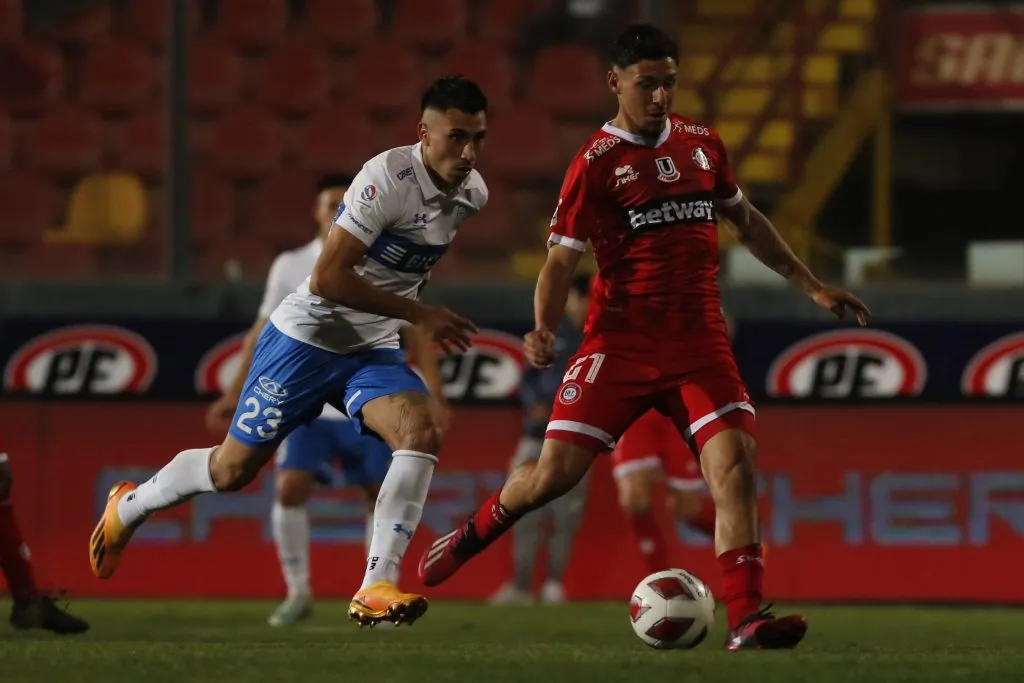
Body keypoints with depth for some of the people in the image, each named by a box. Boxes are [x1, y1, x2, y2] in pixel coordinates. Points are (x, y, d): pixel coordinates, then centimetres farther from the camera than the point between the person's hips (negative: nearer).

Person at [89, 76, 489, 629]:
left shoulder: (472, 194, -1)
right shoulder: (388, 177, -26)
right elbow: (326, 279, -29)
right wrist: (420, 314, -25)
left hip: (373, 351, 6)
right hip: (307, 335, -6)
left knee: (422, 430, -24)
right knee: (234, 468, 7)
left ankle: (376, 588, -26)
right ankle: (129, 507, 37)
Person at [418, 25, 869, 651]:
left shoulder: (703, 145, 11)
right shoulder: (597, 163, -4)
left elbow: (746, 219, 25)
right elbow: (562, 258, -5)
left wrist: (810, 284, 25)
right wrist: (544, 330, -22)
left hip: (700, 341, 3)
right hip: (622, 341, -3)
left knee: (735, 463, -15)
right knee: (557, 470, -7)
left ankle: (745, 620, -16)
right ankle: (473, 535, 25)